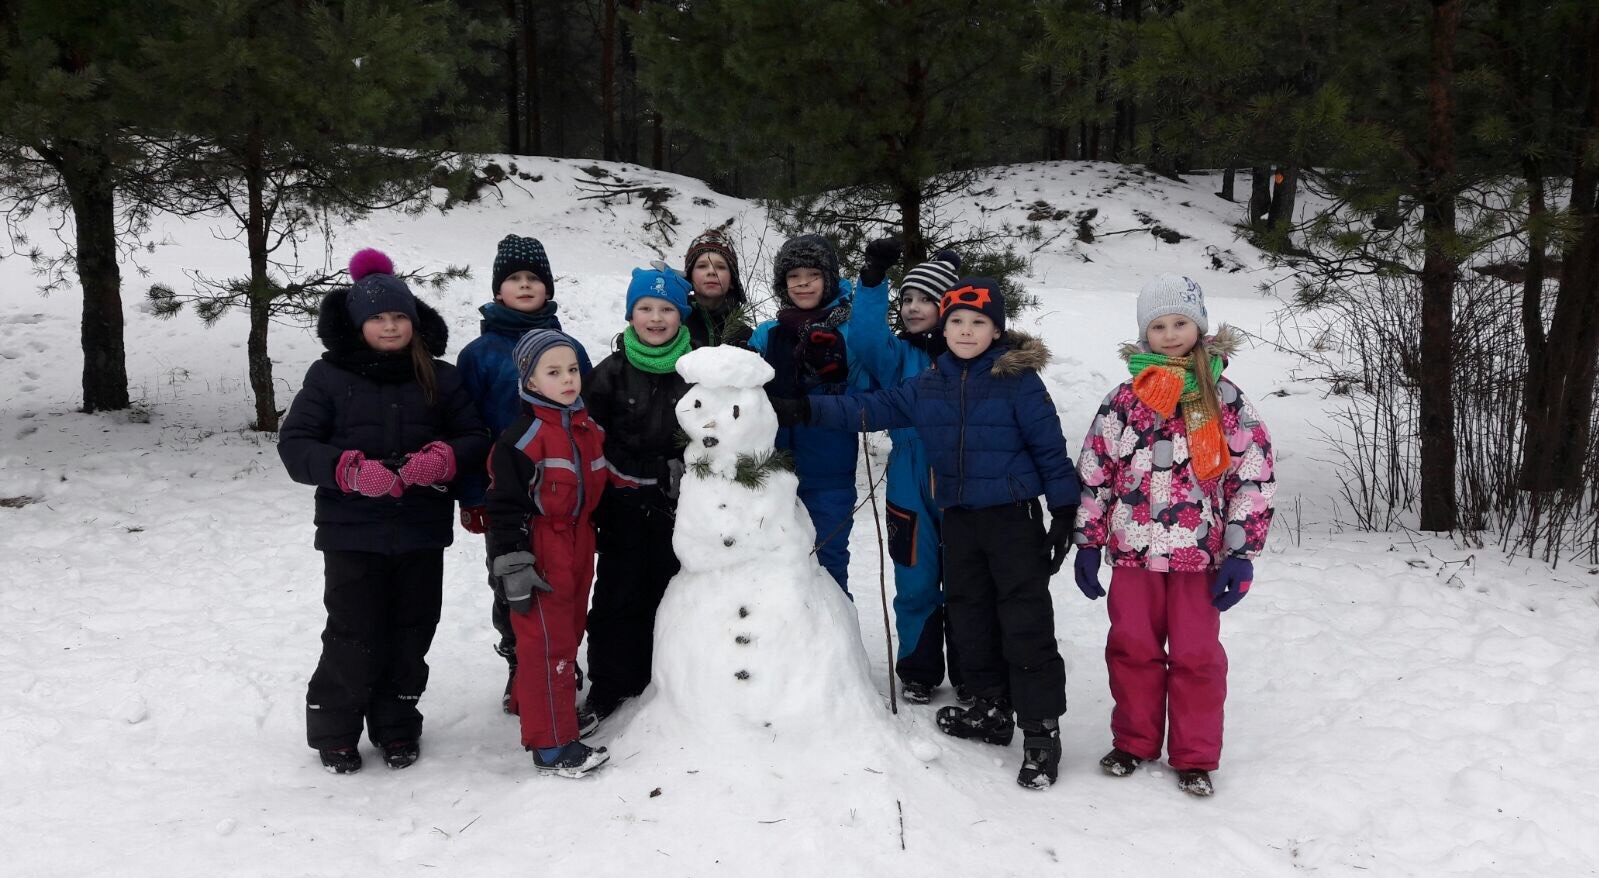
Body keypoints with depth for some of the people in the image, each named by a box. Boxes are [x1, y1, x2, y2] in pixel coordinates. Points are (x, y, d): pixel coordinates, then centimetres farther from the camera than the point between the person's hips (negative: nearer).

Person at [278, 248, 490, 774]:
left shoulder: (440, 378, 6)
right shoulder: (329, 377, -1)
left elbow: (475, 438, 6)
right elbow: (294, 445, -3)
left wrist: (444, 458, -16)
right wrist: (350, 469, -19)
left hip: (422, 533, 3)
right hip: (351, 533, -2)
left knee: (410, 636, 9)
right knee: (355, 638, -1)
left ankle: (397, 728, 28)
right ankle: (333, 731, 21)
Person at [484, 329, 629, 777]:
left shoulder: (589, 429, 10)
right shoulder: (522, 437, -15)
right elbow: (505, 505, -16)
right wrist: (512, 566, -19)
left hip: (578, 551, 8)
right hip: (540, 556, -8)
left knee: (569, 637, 17)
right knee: (547, 647, -4)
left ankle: (543, 709, 33)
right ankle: (551, 746, 2)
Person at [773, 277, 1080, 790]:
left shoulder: (1019, 381, -9)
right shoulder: (927, 387, 6)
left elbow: (1050, 447, -6)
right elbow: (870, 409, 4)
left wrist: (1064, 512, -7)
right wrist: (802, 411, -6)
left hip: (1013, 516, -6)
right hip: (958, 518, 6)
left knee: (1026, 623, -6)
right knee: (969, 615, 15)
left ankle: (1041, 732, 0)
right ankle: (993, 710, 31)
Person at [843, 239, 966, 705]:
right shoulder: (898, 354, 2)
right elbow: (866, 339, -18)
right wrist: (873, 280, -25)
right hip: (911, 489, 1)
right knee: (916, 585, 8)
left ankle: (969, 675, 23)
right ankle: (918, 672, 24)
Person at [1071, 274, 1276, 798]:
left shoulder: (1224, 401, -1)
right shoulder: (1124, 400, 4)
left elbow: (1253, 477, -2)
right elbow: (1093, 471, 8)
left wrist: (1241, 553, -6)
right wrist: (1088, 542, 5)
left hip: (1199, 553, -2)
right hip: (1134, 550, 2)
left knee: (1196, 655, 4)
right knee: (1132, 648, 9)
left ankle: (1195, 758, 17)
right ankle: (1133, 742, 26)